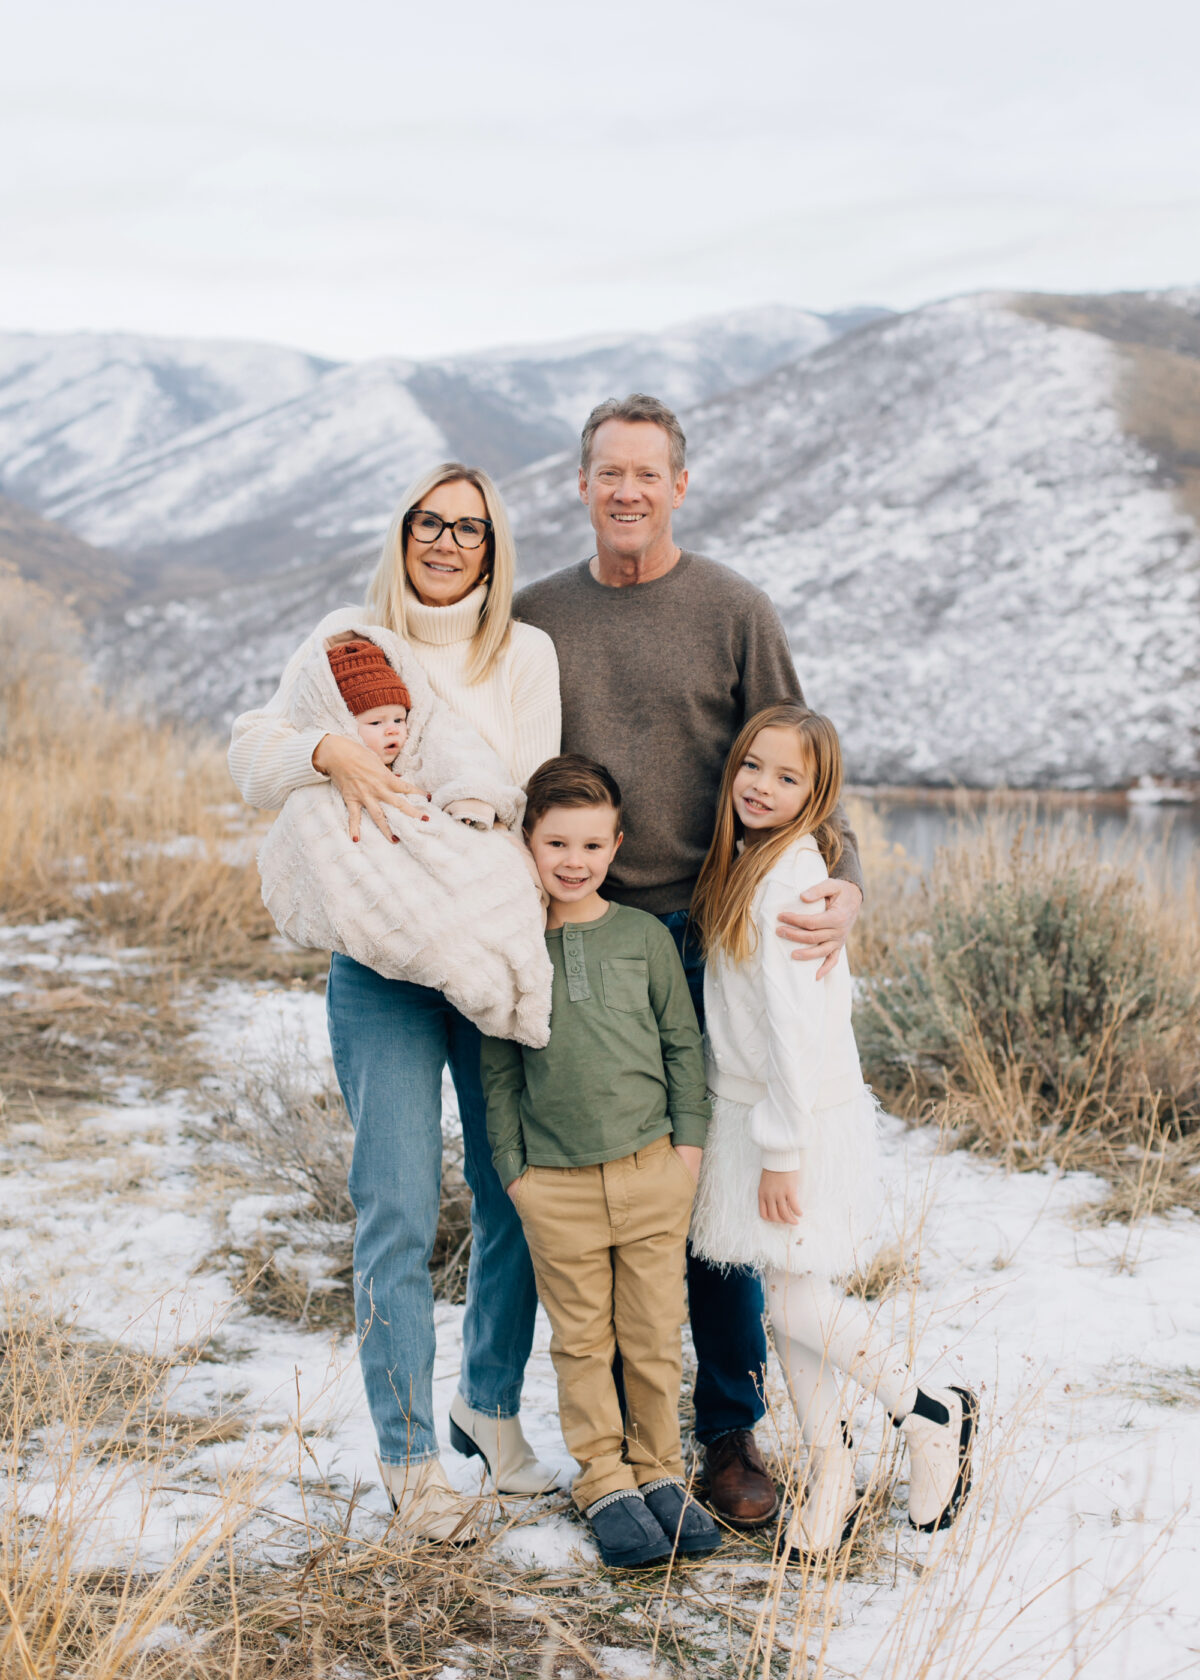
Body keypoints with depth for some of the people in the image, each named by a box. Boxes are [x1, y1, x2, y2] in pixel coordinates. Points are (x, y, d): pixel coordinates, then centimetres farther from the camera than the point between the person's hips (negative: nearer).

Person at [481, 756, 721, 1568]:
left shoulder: (645, 936, 2)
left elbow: (683, 1042, 8)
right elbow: (499, 1071, 5)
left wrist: (690, 1140, 3)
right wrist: (513, 1166, 2)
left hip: (650, 1169, 1)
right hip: (556, 1184, 0)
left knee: (656, 1335, 7)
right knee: (582, 1341, 6)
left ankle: (660, 1472, 23)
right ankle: (605, 1484, 19)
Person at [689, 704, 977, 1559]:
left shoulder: (788, 878, -19)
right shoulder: (746, 864, 9)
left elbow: (797, 1023, -21)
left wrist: (781, 1150, -20)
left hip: (806, 1117, -8)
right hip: (753, 1109, 8)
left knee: (795, 1298, -5)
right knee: (792, 1295, 10)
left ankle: (932, 1414, 14)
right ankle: (829, 1473, 19)